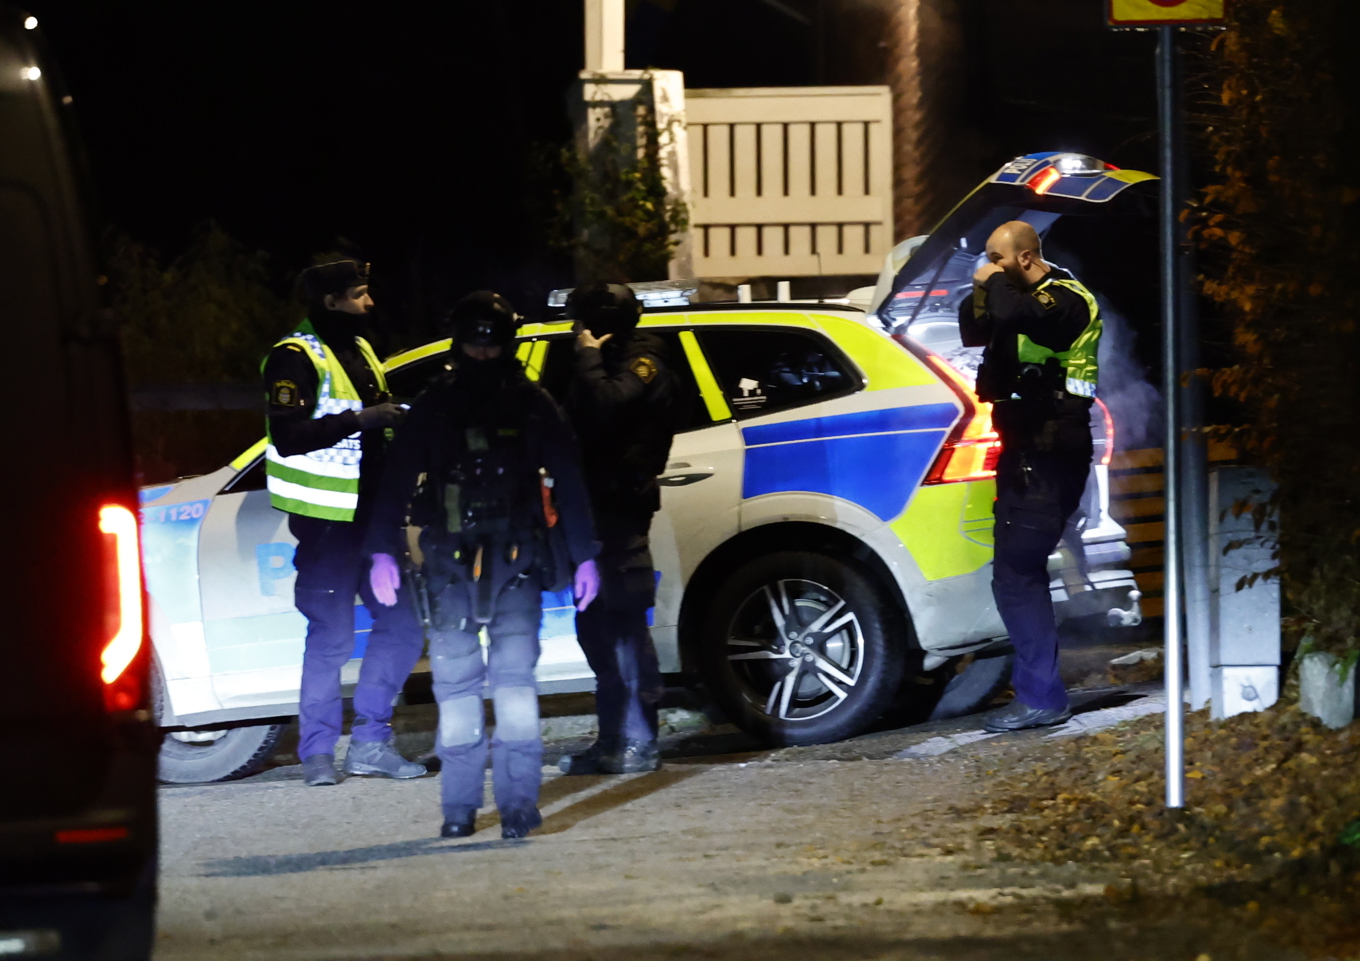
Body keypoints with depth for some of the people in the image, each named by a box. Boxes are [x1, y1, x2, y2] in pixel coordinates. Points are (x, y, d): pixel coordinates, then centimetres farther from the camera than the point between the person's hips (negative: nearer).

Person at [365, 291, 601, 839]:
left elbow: (568, 483, 8)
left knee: (514, 674, -12)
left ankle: (518, 800, -12)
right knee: (455, 681, 0)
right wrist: (383, 552, -1)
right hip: (450, 567, 2)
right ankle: (459, 806, 5)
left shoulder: (531, 406, 8)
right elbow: (397, 480, 8)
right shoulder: (433, 408, 10)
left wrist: (584, 557, 4)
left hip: (514, 565, -2)